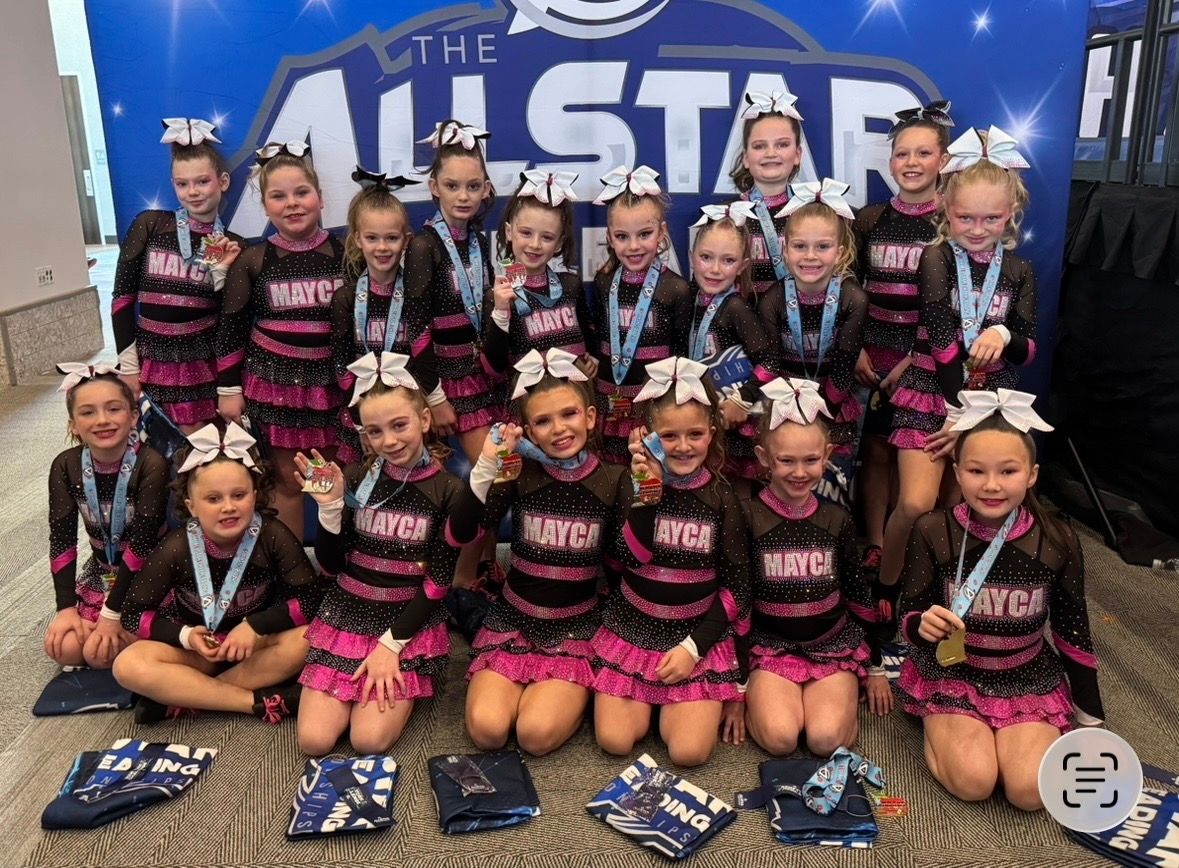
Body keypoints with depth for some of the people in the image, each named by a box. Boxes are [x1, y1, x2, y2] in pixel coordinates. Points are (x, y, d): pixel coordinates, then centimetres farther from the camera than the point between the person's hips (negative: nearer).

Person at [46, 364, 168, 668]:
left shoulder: (151, 464, -25)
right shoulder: (65, 467, -10)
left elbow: (141, 543, -24)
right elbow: (61, 539, -9)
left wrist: (112, 613, -22)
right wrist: (66, 607, -15)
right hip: (101, 572, 5)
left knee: (100, 653, -18)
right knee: (63, 648, -12)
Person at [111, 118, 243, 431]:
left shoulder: (232, 246, 2)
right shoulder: (149, 225, -2)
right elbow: (122, 297, 0)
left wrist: (222, 271, -12)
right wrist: (128, 365, -3)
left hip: (205, 367, 1)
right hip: (151, 365, -1)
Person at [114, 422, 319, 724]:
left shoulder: (272, 536, -19)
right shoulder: (176, 548, -17)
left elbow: (309, 597, -19)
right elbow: (133, 614, -9)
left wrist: (254, 626, -29)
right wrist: (185, 635, -25)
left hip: (256, 643, -1)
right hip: (199, 647, 1)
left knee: (303, 639, -32)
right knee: (128, 666, -27)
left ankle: (180, 697, -24)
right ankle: (260, 702, -26)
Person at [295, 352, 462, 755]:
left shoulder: (447, 491, -8)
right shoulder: (356, 478, -3)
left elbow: (437, 583, -7)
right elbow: (330, 564, -1)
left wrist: (391, 644, -11)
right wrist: (330, 507, -17)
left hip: (410, 625, -2)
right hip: (347, 616, 2)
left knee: (369, 741, -15)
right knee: (314, 740, -9)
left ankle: (400, 681, 13)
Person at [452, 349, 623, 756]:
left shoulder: (612, 480, -5)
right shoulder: (520, 474, -6)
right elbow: (463, 533, -15)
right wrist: (484, 470, -28)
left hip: (577, 627, -1)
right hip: (513, 620, 1)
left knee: (536, 735, -20)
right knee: (487, 730, -18)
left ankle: (573, 694, 11)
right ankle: (516, 686, 14)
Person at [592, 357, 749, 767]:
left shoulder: (723, 498, -5)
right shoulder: (633, 484, -5)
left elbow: (736, 587, -2)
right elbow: (630, 558, -18)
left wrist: (693, 645, -10)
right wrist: (647, 493, -28)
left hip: (699, 632, 0)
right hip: (632, 628, 1)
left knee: (689, 751, -14)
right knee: (614, 741, -10)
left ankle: (674, 703, 17)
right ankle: (647, 698, 20)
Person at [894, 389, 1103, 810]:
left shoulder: (1058, 541, -9)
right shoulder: (933, 532, -14)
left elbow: (1072, 630, 4)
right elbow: (909, 615, -4)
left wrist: (1091, 716, 10)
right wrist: (924, 625, -29)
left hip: (1029, 681, 2)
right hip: (951, 674, -1)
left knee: (1029, 790, -20)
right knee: (973, 782, -23)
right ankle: (938, 726, 7)